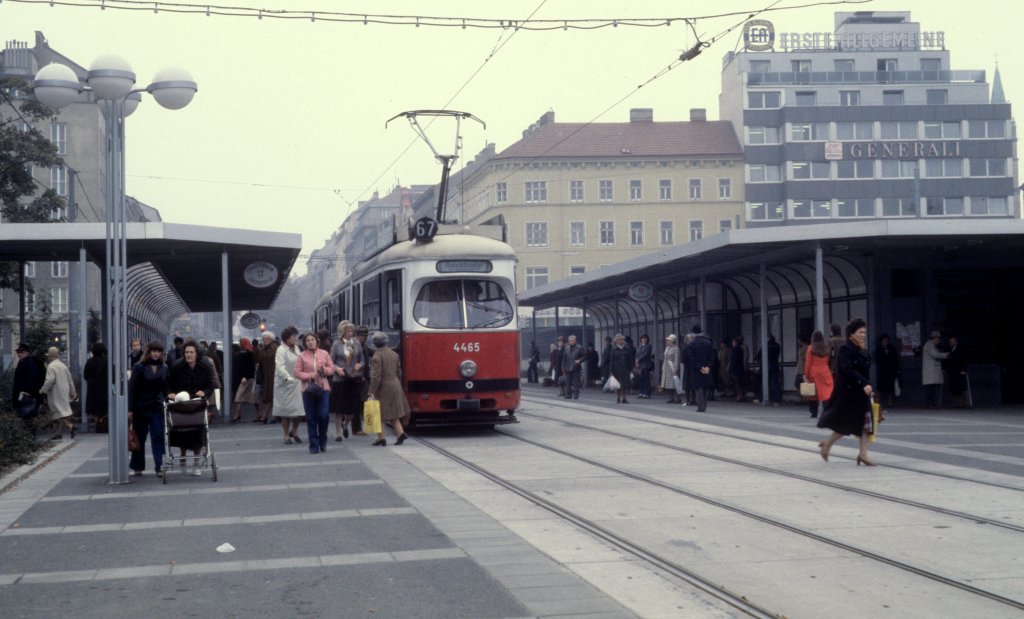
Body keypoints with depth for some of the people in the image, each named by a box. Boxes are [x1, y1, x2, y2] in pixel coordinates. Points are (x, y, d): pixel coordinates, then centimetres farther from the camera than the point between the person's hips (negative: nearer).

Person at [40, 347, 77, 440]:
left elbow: (49, 380, -19)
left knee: (58, 412, -10)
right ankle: (58, 433, 12)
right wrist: (72, 393, 21)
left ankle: (70, 426, -28)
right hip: (64, 393, 8)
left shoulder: (51, 366, -11)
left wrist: (43, 390, -5)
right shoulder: (63, 365, 13)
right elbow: (70, 380, 15)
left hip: (55, 394, -8)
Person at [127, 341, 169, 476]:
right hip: (141, 408, -2)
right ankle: (137, 467, 19)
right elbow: (132, 388, -6)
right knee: (139, 438, 8)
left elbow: (165, 389, 10)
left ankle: (159, 466, -4)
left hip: (157, 408, 2)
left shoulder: (164, 369, 6)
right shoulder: (139, 367, -5)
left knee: (158, 437, -4)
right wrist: (130, 409, -10)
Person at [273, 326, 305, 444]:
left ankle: (294, 431, 24)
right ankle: (287, 436, 11)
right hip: (285, 384, -6)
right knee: (286, 410, 1)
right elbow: (280, 366, -24)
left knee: (300, 409, 3)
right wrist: (288, 377, -38)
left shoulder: (296, 348, 11)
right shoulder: (281, 350, -12)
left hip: (297, 383, 6)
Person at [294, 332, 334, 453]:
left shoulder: (324, 354, 6)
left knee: (324, 415, -6)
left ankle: (323, 442, 14)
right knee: (311, 418, 1)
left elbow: (332, 369, 10)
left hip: (323, 388, 0)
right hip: (308, 389, 0)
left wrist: (324, 370, -10)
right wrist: (309, 376, -14)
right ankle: (314, 445, 9)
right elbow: (297, 373, 0)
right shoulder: (302, 356, 2)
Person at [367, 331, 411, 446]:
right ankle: (400, 433, 2)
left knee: (380, 415, 4)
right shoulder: (394, 354, 7)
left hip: (383, 388, -7)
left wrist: (372, 391, -16)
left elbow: (376, 375, -19)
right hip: (395, 387, 7)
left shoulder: (377, 356, -15)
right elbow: (399, 372, 14)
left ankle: (381, 439, 6)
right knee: (394, 412, 15)